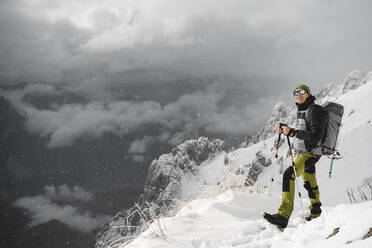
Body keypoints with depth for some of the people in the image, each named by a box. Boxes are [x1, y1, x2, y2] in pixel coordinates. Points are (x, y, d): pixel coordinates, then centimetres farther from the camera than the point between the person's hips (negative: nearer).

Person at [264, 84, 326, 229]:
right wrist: (285, 131, 8)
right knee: (310, 184, 21)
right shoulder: (301, 110, 14)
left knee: (289, 175, -26)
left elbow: (316, 136, -24)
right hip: (302, 152, 10)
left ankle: (283, 216, -32)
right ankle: (315, 213, 39)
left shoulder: (314, 111, -15)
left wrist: (292, 132, -28)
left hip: (309, 153, -10)